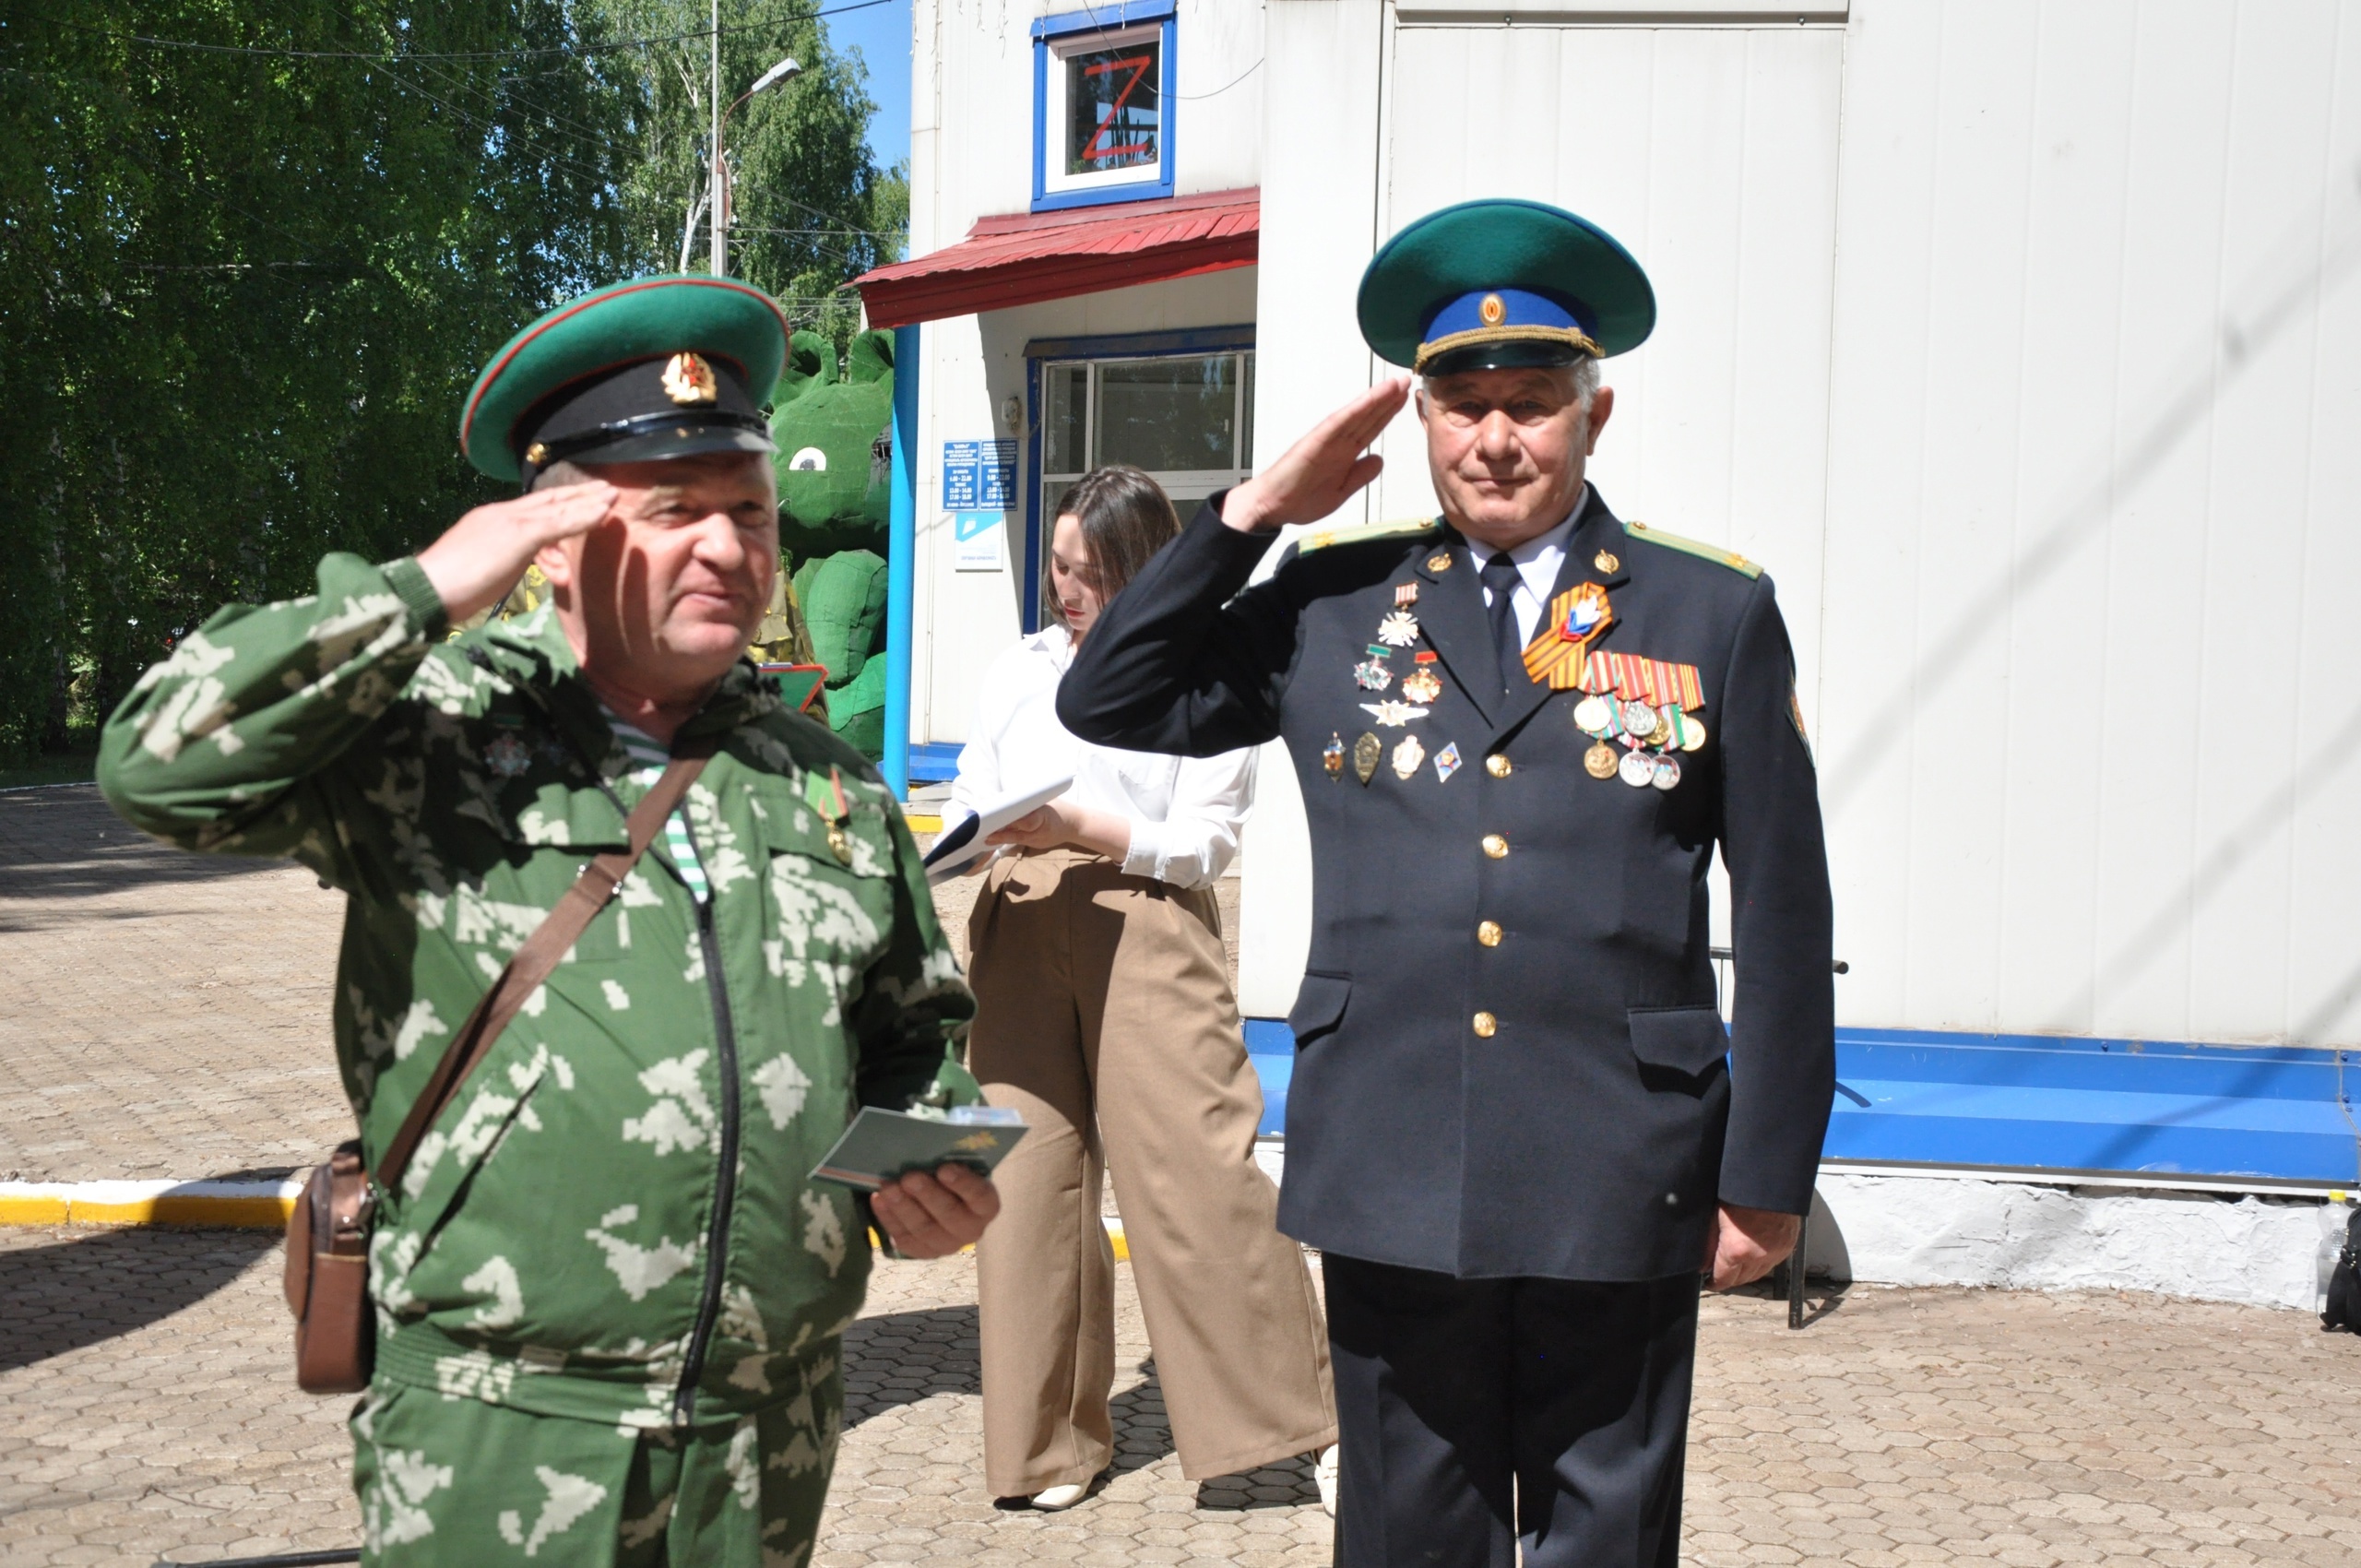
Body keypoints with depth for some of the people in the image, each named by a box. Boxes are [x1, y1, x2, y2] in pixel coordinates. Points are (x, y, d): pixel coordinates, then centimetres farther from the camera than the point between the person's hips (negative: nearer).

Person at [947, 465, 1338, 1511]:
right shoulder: (1017, 670, 17)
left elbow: (1205, 842, -4)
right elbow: (971, 805, 18)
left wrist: (1081, 828, -15)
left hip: (1148, 929, -4)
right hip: (1022, 931, 4)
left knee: (1198, 1171, -9)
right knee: (1032, 1176, 2)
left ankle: (1300, 1418, 5)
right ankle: (1056, 1440, 14)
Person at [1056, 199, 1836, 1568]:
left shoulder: (1716, 614, 3)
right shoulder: (1334, 606, 8)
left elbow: (1784, 918, 3)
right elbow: (1107, 703, 8)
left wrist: (1769, 1174, 1)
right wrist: (1252, 514, 1)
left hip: (1618, 1197, -1)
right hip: (1392, 1187, 2)